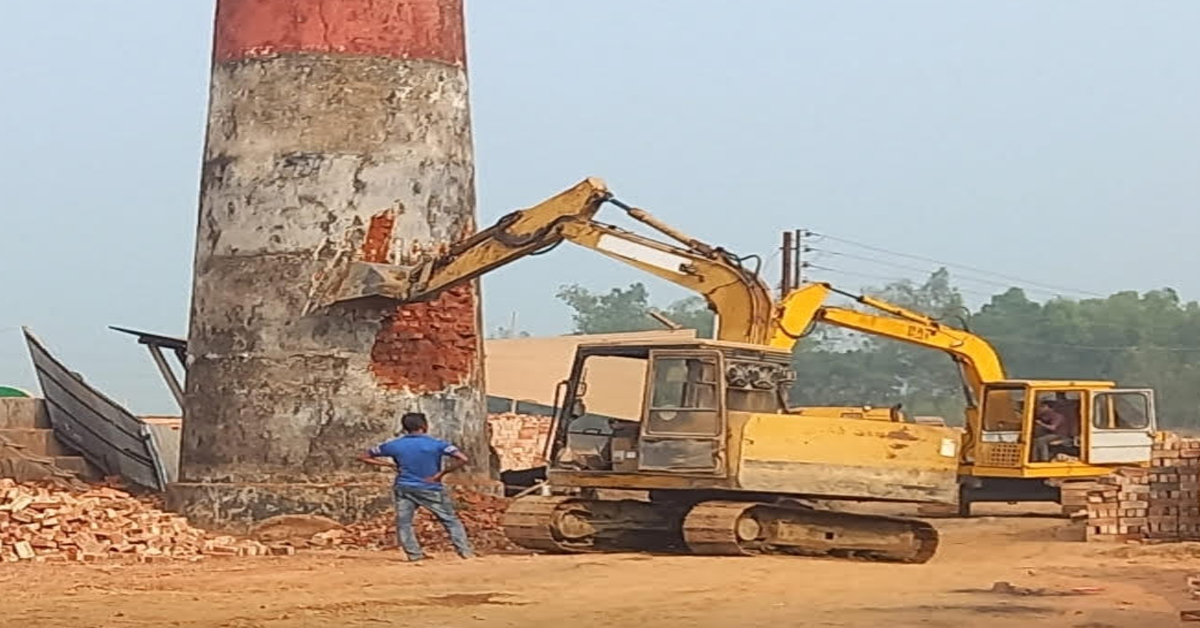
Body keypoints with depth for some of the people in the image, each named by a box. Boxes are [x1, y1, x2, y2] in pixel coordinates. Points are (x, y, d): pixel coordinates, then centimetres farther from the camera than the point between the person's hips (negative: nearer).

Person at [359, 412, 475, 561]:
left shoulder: (394, 445, -1)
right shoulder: (436, 444, -9)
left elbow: (364, 457, 6)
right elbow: (463, 459, -18)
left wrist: (390, 465, 3)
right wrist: (442, 473, -10)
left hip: (404, 489, 1)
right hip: (431, 489, -1)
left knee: (403, 523, 10)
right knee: (450, 520, 10)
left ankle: (414, 554, 0)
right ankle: (465, 551, 6)